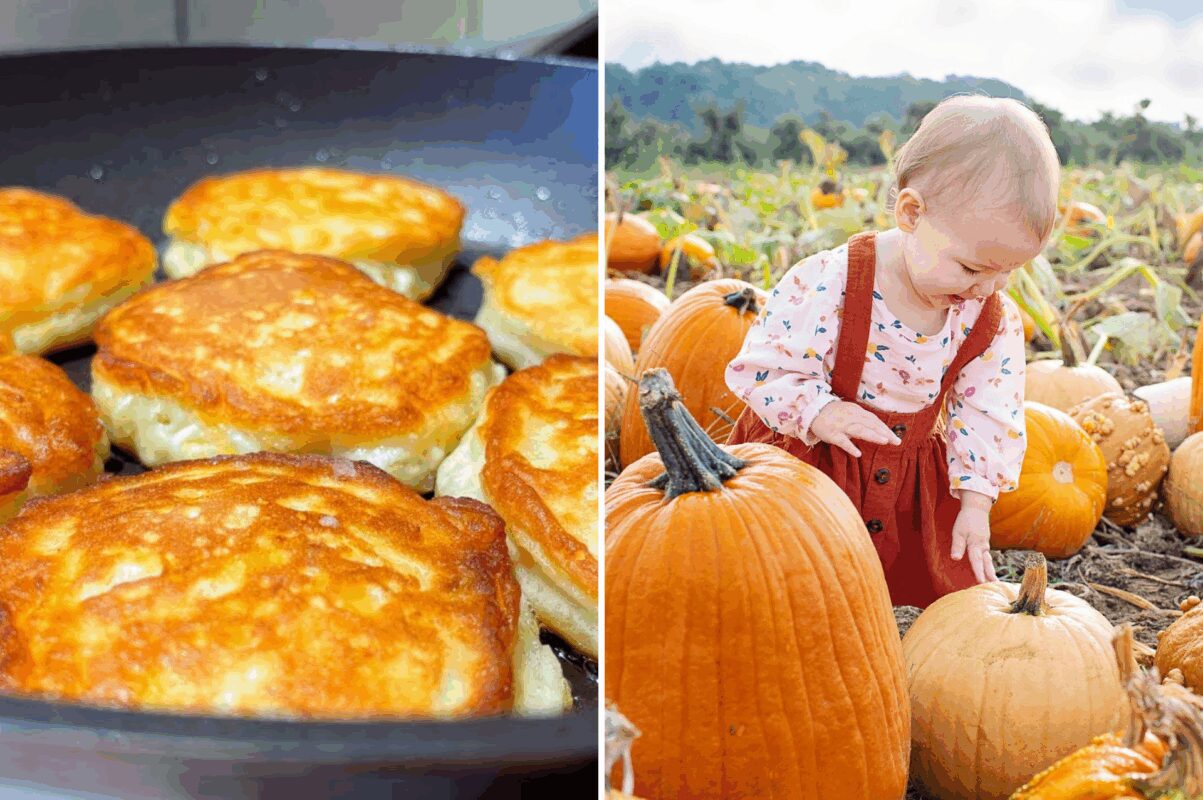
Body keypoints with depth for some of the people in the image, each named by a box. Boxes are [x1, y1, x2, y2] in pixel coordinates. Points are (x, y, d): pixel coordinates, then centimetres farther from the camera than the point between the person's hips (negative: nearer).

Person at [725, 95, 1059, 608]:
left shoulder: (995, 320, -9)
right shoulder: (825, 285, -26)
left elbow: (988, 413, 0)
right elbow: (762, 367, -20)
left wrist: (975, 503, -4)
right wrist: (817, 412, -35)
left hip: (912, 483, 4)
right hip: (808, 464, -4)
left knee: (955, 583, 11)